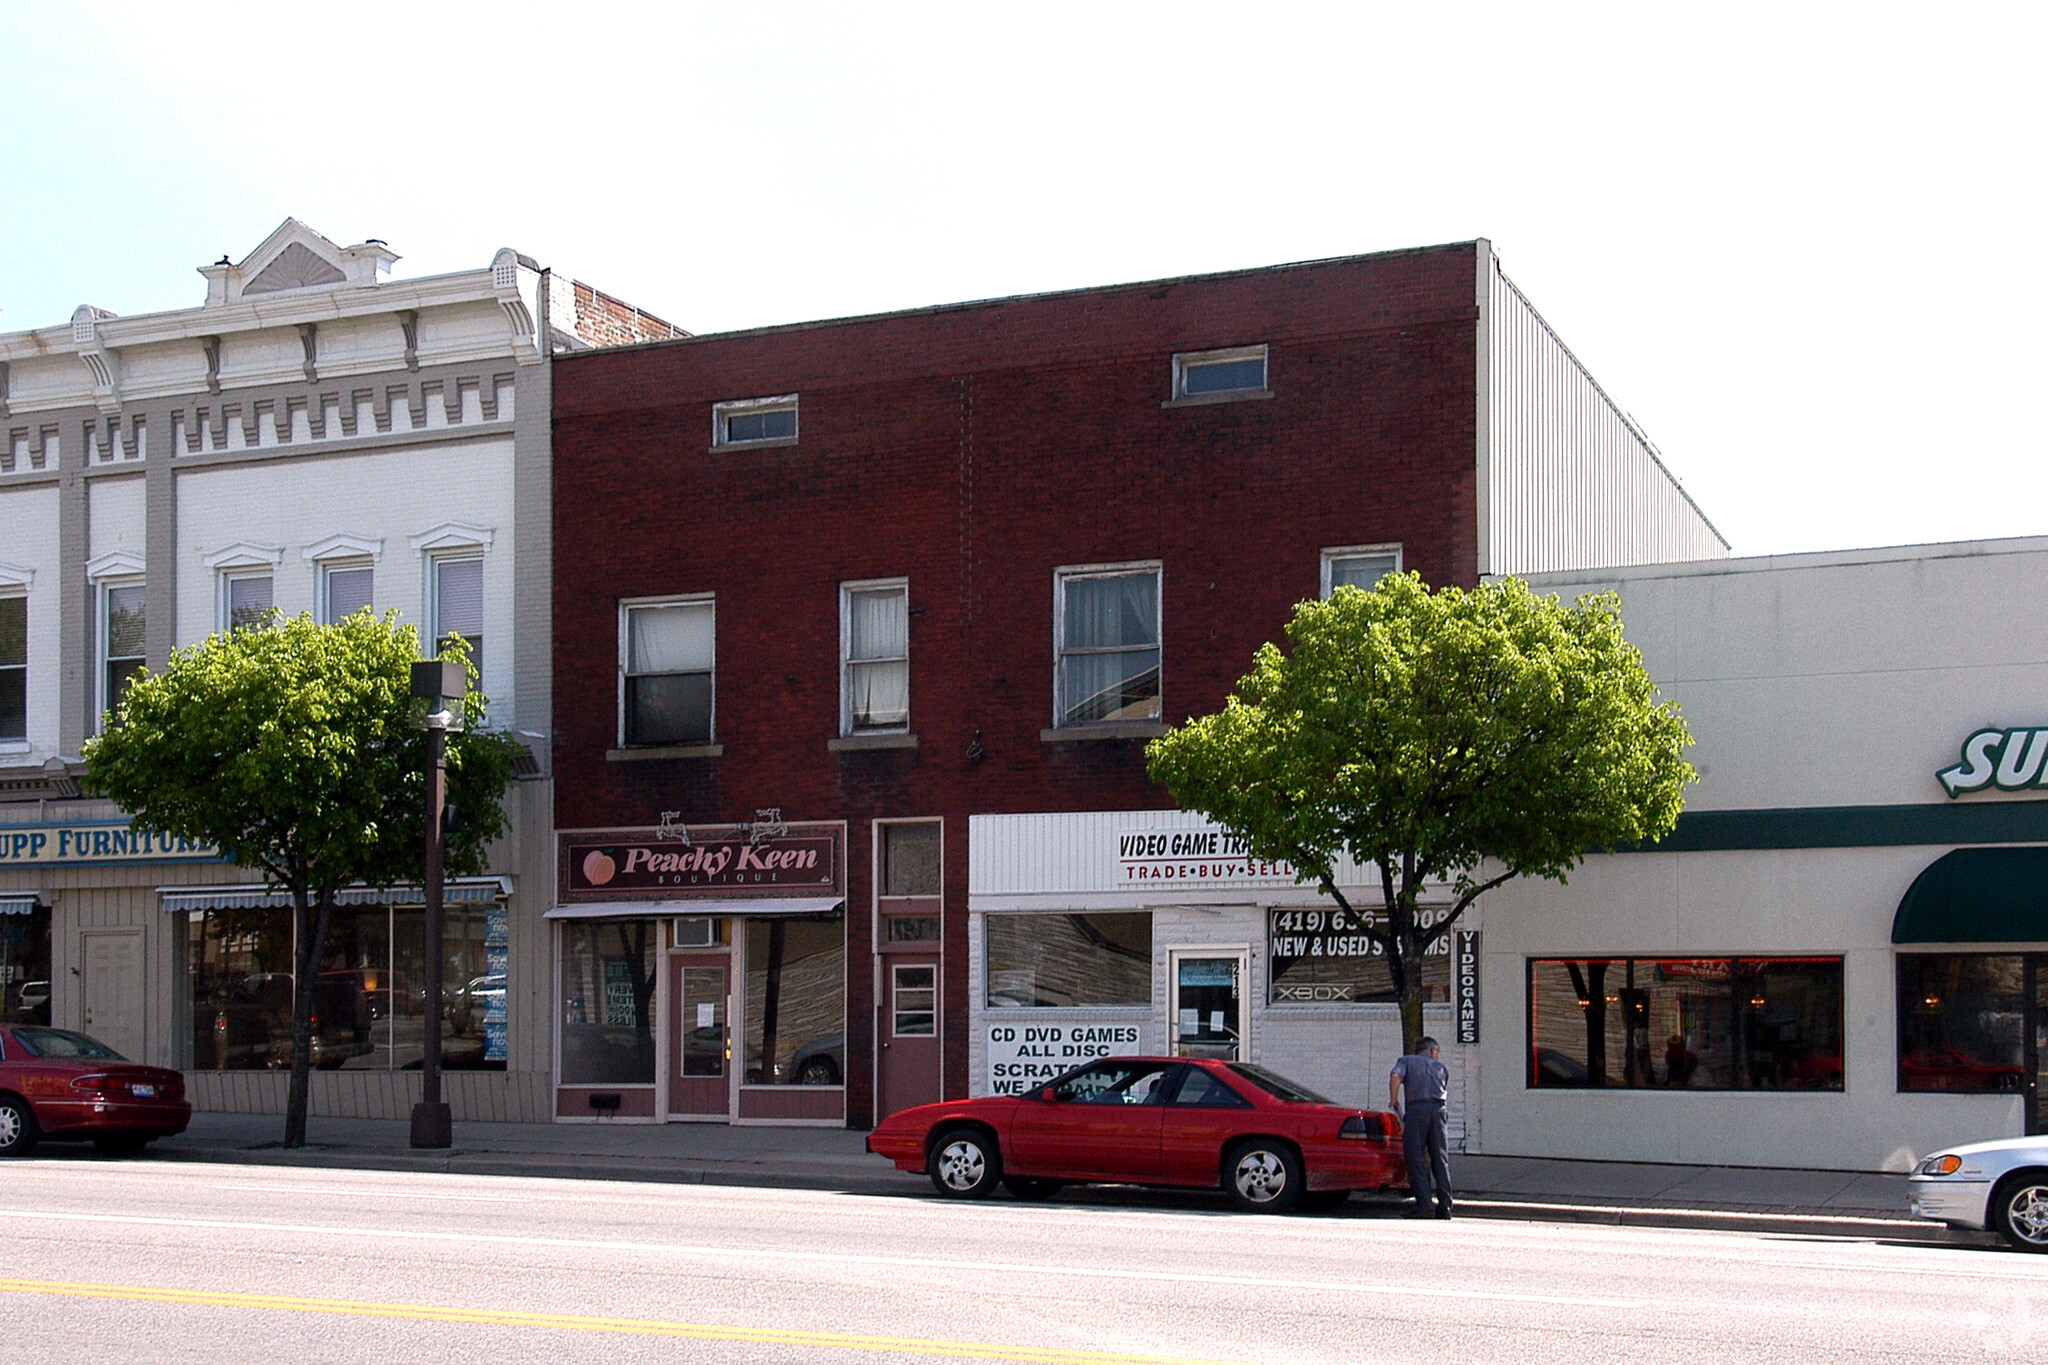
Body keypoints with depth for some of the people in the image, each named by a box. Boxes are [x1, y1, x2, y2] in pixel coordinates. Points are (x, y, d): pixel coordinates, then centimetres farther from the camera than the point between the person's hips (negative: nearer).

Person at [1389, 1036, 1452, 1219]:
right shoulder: (1441, 1067, 27)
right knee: (1440, 1158, 6)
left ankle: (1424, 1204, -9)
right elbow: (1445, 1094, 17)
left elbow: (1396, 1076, -2)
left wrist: (1393, 1099, 1)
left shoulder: (1406, 1061, 19)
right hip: (1439, 1108, 3)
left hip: (1416, 1108, -3)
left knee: (1415, 1158, -2)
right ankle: (1445, 1205, 1)